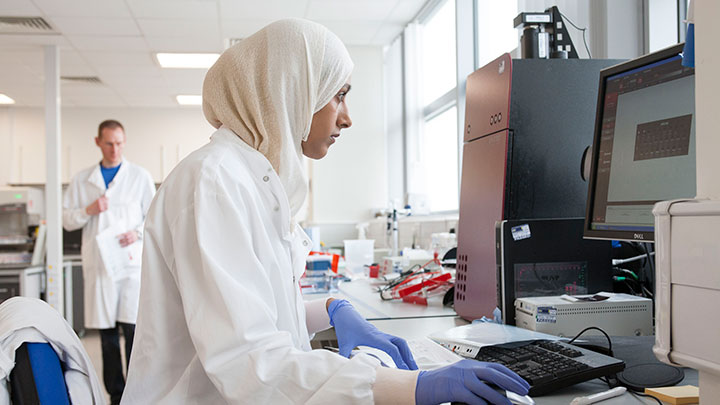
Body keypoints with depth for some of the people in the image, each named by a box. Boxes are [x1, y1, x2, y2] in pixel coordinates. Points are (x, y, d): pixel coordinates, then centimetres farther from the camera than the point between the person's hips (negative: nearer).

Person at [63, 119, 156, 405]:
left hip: (131, 261, -2)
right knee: (107, 333, 6)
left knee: (134, 330, -8)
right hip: (97, 264, 2)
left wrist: (138, 233, -10)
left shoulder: (140, 176, 7)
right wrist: (88, 210, -6)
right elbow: (67, 220, 13)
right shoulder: (82, 180, 12)